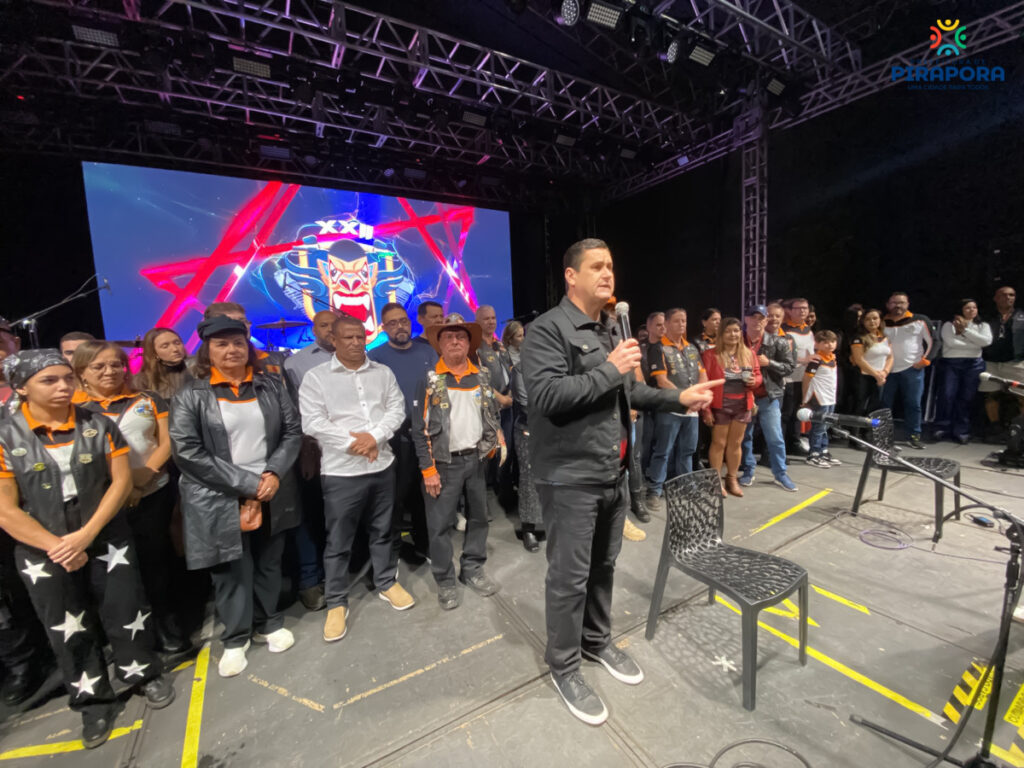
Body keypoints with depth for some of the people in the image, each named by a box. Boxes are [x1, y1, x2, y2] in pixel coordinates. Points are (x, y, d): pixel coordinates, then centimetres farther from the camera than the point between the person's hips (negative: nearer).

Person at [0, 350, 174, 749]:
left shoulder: (98, 425, -6)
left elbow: (122, 480, -6)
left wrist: (87, 534, -14)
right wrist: (57, 547, -13)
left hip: (108, 541, 0)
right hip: (43, 554, 0)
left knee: (125, 613, 10)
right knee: (68, 632, 15)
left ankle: (145, 674, 34)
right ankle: (94, 701, 35)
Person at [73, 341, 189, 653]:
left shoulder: (148, 401, 4)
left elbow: (167, 443, -1)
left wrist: (139, 480, -12)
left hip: (154, 493, 0)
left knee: (155, 558, 7)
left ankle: (165, 621, 23)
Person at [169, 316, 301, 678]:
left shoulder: (270, 385, 3)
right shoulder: (190, 396, -5)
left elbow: (293, 431, 2)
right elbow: (187, 451, -12)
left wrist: (274, 474, -13)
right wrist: (246, 484, -16)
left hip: (272, 495, 3)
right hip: (220, 500, -2)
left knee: (268, 562, 15)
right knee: (232, 570, 9)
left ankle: (268, 624, 37)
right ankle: (235, 638, 32)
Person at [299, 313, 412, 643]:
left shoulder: (383, 372, 7)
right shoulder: (316, 377, -3)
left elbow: (397, 409, 0)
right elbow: (312, 423, -11)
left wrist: (374, 437, -15)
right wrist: (354, 443, -15)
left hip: (382, 465, 3)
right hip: (341, 471, -3)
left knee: (382, 530, 17)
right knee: (338, 541, 8)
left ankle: (386, 583, 36)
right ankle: (336, 603, 26)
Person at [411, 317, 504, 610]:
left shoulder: (481, 376, 4)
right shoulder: (430, 381, -7)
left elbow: (492, 414, 14)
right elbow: (420, 428, -8)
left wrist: (495, 440, 2)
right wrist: (428, 469, -11)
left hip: (476, 458, 4)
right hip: (444, 463, -4)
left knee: (478, 517, 15)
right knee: (441, 524, 5)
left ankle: (473, 570, 34)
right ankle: (445, 581, 23)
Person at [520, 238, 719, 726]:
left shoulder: (611, 328, 15)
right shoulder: (548, 329, -14)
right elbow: (547, 396, -27)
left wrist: (678, 399, 10)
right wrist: (609, 369, -22)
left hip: (614, 472, 8)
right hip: (570, 477, -8)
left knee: (604, 565, 22)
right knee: (570, 575, 6)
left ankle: (598, 641, 44)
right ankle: (563, 666, 29)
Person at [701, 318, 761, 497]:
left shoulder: (749, 354, 8)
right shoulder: (710, 354, -8)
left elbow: (758, 375, 17)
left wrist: (754, 381, -9)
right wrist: (706, 409, -14)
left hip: (743, 405, 5)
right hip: (721, 405, -5)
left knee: (736, 443, 13)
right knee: (719, 443, 3)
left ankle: (732, 479, 26)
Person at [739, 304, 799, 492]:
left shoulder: (777, 342, -1)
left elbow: (790, 366, -2)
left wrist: (769, 362, -15)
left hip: (768, 396, 0)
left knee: (775, 438, 5)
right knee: (745, 436, 10)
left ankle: (780, 474, 20)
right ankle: (748, 471, 24)